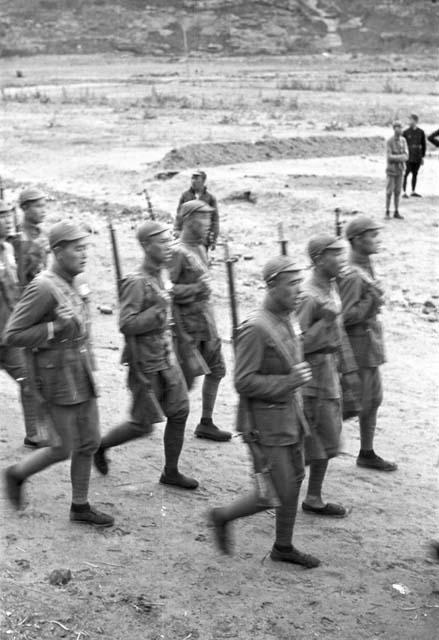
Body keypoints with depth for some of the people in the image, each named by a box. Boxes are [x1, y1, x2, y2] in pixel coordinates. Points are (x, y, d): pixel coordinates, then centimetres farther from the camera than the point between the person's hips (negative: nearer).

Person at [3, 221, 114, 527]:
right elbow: (12, 336, -18)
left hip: (82, 376, 8)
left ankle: (80, 506, 22)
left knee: (90, 442, 10)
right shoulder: (42, 288, -20)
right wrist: (55, 329, -25)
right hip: (57, 378, -8)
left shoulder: (68, 284, 8)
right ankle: (18, 473, 25)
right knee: (65, 448, 0)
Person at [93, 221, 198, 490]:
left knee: (180, 411, 7)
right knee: (142, 425, 2)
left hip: (167, 358, 8)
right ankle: (101, 446, 26)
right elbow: (126, 324, -26)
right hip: (146, 364, -8)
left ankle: (171, 471, 19)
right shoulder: (137, 282, -20)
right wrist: (160, 311, -27)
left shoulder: (159, 276, 7)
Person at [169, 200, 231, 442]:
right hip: (189, 325, -9)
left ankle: (206, 424, 22)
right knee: (185, 380, -3)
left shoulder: (200, 248, 11)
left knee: (216, 369, 11)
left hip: (207, 322, 9)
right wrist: (196, 288, -25)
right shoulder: (178, 252, -17)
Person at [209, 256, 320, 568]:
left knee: (294, 481, 16)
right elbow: (244, 383, -23)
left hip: (291, 415, 8)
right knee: (275, 494, -3)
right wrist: (290, 381, -25)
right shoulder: (255, 329, -23)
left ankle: (284, 546, 32)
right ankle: (223, 516, 19)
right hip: (267, 423, -8)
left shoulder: (290, 320, 4)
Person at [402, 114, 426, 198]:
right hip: (408, 157, -3)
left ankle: (413, 192, 21)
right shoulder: (406, 132, -4)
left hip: (417, 158, 3)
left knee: (415, 174, 11)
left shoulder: (421, 132, 3)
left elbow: (423, 145, 11)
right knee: (405, 175, -7)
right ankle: (404, 192, -3)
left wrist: (423, 157, 9)